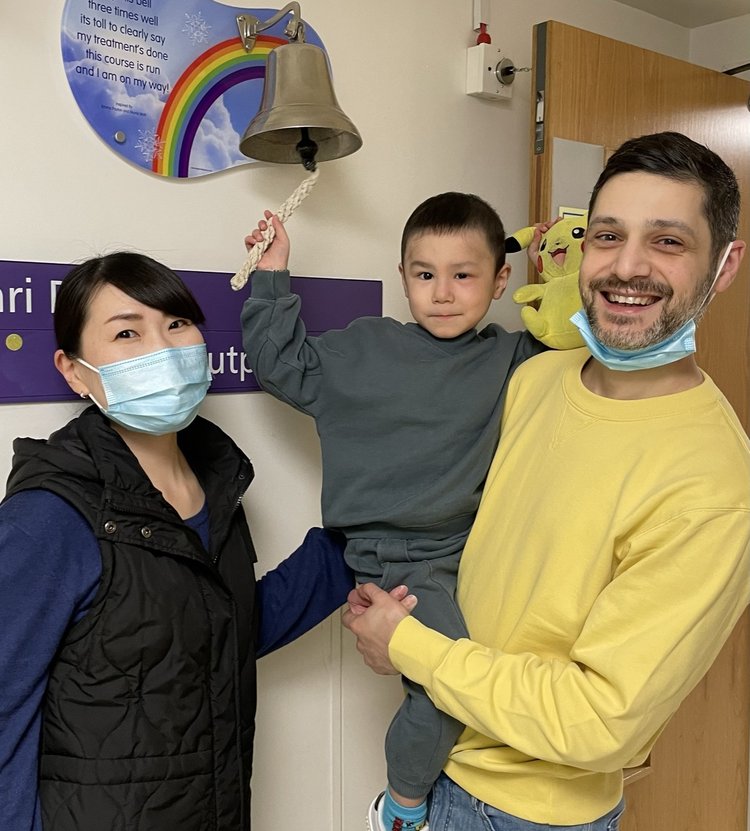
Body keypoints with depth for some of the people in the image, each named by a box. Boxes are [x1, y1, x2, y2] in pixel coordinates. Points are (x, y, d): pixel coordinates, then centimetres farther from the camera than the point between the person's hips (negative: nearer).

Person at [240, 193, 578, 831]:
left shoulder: (511, 359, 5)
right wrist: (272, 280, 6)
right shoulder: (361, 349, 1)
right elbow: (281, 364, 9)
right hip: (398, 558, -5)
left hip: (473, 551, 5)